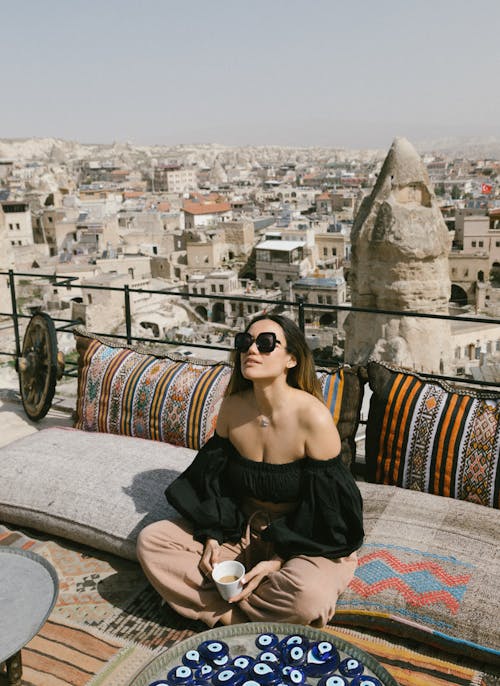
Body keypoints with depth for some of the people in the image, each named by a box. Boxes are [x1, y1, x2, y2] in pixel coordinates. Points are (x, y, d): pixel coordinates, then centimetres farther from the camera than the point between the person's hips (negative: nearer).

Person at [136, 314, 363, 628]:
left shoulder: (314, 417, -21)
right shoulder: (232, 407, -6)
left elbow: (327, 506, -15)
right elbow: (213, 477, 6)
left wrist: (278, 560, -19)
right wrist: (212, 536, -6)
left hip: (302, 541, -5)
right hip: (239, 529, 5)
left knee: (308, 597, -36)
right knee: (151, 540, -10)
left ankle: (219, 607, -9)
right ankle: (237, 618, -14)